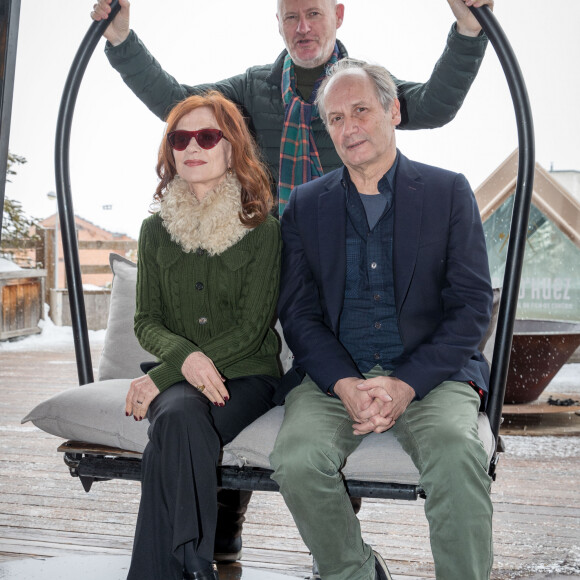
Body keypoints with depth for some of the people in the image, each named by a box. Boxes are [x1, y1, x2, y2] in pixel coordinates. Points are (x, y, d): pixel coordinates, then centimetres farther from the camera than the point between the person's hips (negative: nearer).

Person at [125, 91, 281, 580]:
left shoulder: (263, 229, 0)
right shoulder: (157, 230, 11)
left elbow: (252, 327, -7)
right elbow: (147, 322, 9)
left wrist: (161, 378, -14)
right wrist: (184, 357, -17)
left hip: (247, 375, -2)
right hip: (179, 378, 2)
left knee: (173, 432, -33)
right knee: (182, 417, -34)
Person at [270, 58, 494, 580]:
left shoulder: (448, 192, 6)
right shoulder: (306, 205, 12)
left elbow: (473, 306, 0)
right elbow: (298, 313, 6)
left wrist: (404, 384, -14)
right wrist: (345, 385, -13)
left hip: (430, 374, -1)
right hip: (335, 375, 2)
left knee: (458, 455, -32)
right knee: (297, 458, -26)